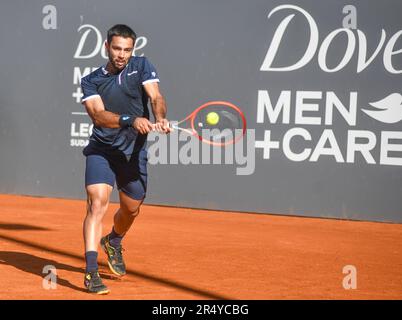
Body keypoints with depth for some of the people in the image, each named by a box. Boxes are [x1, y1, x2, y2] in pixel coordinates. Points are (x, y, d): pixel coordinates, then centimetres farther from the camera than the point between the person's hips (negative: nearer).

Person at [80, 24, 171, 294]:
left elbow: (156, 97, -15)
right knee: (98, 202, -21)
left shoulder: (142, 67, 1)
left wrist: (160, 119, -37)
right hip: (101, 150, -2)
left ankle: (113, 242, 51)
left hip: (134, 152, 3)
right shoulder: (91, 81, -1)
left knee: (131, 209, 16)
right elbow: (99, 115, -17)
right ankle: (91, 272, -24)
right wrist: (131, 121, -34)